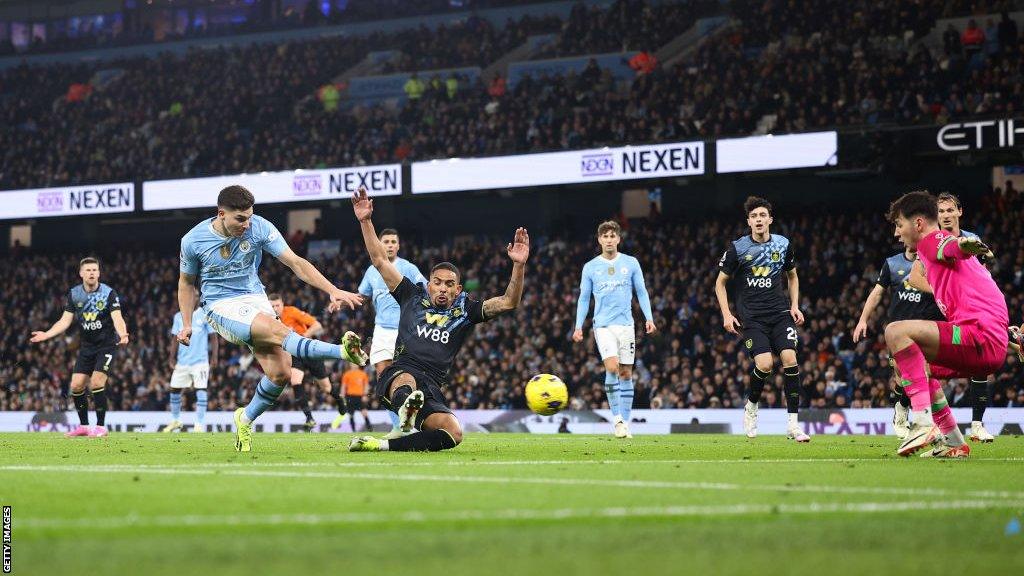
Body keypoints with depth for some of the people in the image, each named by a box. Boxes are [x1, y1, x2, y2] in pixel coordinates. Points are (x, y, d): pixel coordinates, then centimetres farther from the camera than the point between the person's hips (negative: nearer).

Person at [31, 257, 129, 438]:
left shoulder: (108, 293, -13)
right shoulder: (74, 294, -1)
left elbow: (117, 318, -21)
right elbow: (65, 321, 1)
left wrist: (122, 334, -41)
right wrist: (46, 335, -12)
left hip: (107, 344, -5)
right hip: (86, 346, 5)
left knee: (96, 383, -18)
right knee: (76, 385, -1)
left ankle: (101, 426, -6)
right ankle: (83, 426, 15)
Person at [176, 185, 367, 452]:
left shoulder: (259, 227, -10)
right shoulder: (193, 240, -9)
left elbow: (295, 262, -12)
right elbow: (186, 282, 8)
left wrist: (333, 290, -22)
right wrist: (187, 324, 1)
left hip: (255, 299, 4)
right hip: (221, 307, -3)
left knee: (280, 373, -11)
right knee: (277, 330, -32)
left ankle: (246, 419, 15)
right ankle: (342, 351, -49)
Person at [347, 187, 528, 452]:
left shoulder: (464, 311, 20)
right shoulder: (413, 298, 19)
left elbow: (508, 302, 10)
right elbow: (380, 260, 21)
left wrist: (519, 265, -3)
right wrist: (366, 221, 16)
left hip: (432, 390, 2)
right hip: (399, 373, -2)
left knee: (454, 433, -29)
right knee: (406, 381, -42)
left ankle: (381, 445, -35)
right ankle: (406, 407, -78)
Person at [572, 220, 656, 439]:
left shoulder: (631, 263, 7)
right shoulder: (590, 267, 6)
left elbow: (641, 292, 10)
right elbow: (584, 299, 11)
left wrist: (649, 318, -1)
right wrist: (578, 326, 4)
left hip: (626, 324, 1)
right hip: (603, 325, -1)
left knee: (626, 373, 2)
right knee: (612, 367, -19)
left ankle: (625, 422, 10)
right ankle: (616, 418, -12)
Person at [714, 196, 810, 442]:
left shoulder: (783, 245, 5)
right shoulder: (737, 248, -3)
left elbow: (792, 276, 22)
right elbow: (720, 283, 7)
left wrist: (795, 306, 10)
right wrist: (727, 315, -3)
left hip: (780, 312, 2)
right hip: (752, 317, -2)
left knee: (790, 359, -16)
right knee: (764, 364, -21)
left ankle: (793, 425, -10)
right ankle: (751, 406, 11)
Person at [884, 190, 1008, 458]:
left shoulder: (932, 240, -3)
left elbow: (953, 246, -30)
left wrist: (965, 244, -49)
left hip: (981, 336, -10)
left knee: (896, 332, -22)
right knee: (919, 366, 31)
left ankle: (923, 422, -29)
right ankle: (954, 443, 24)